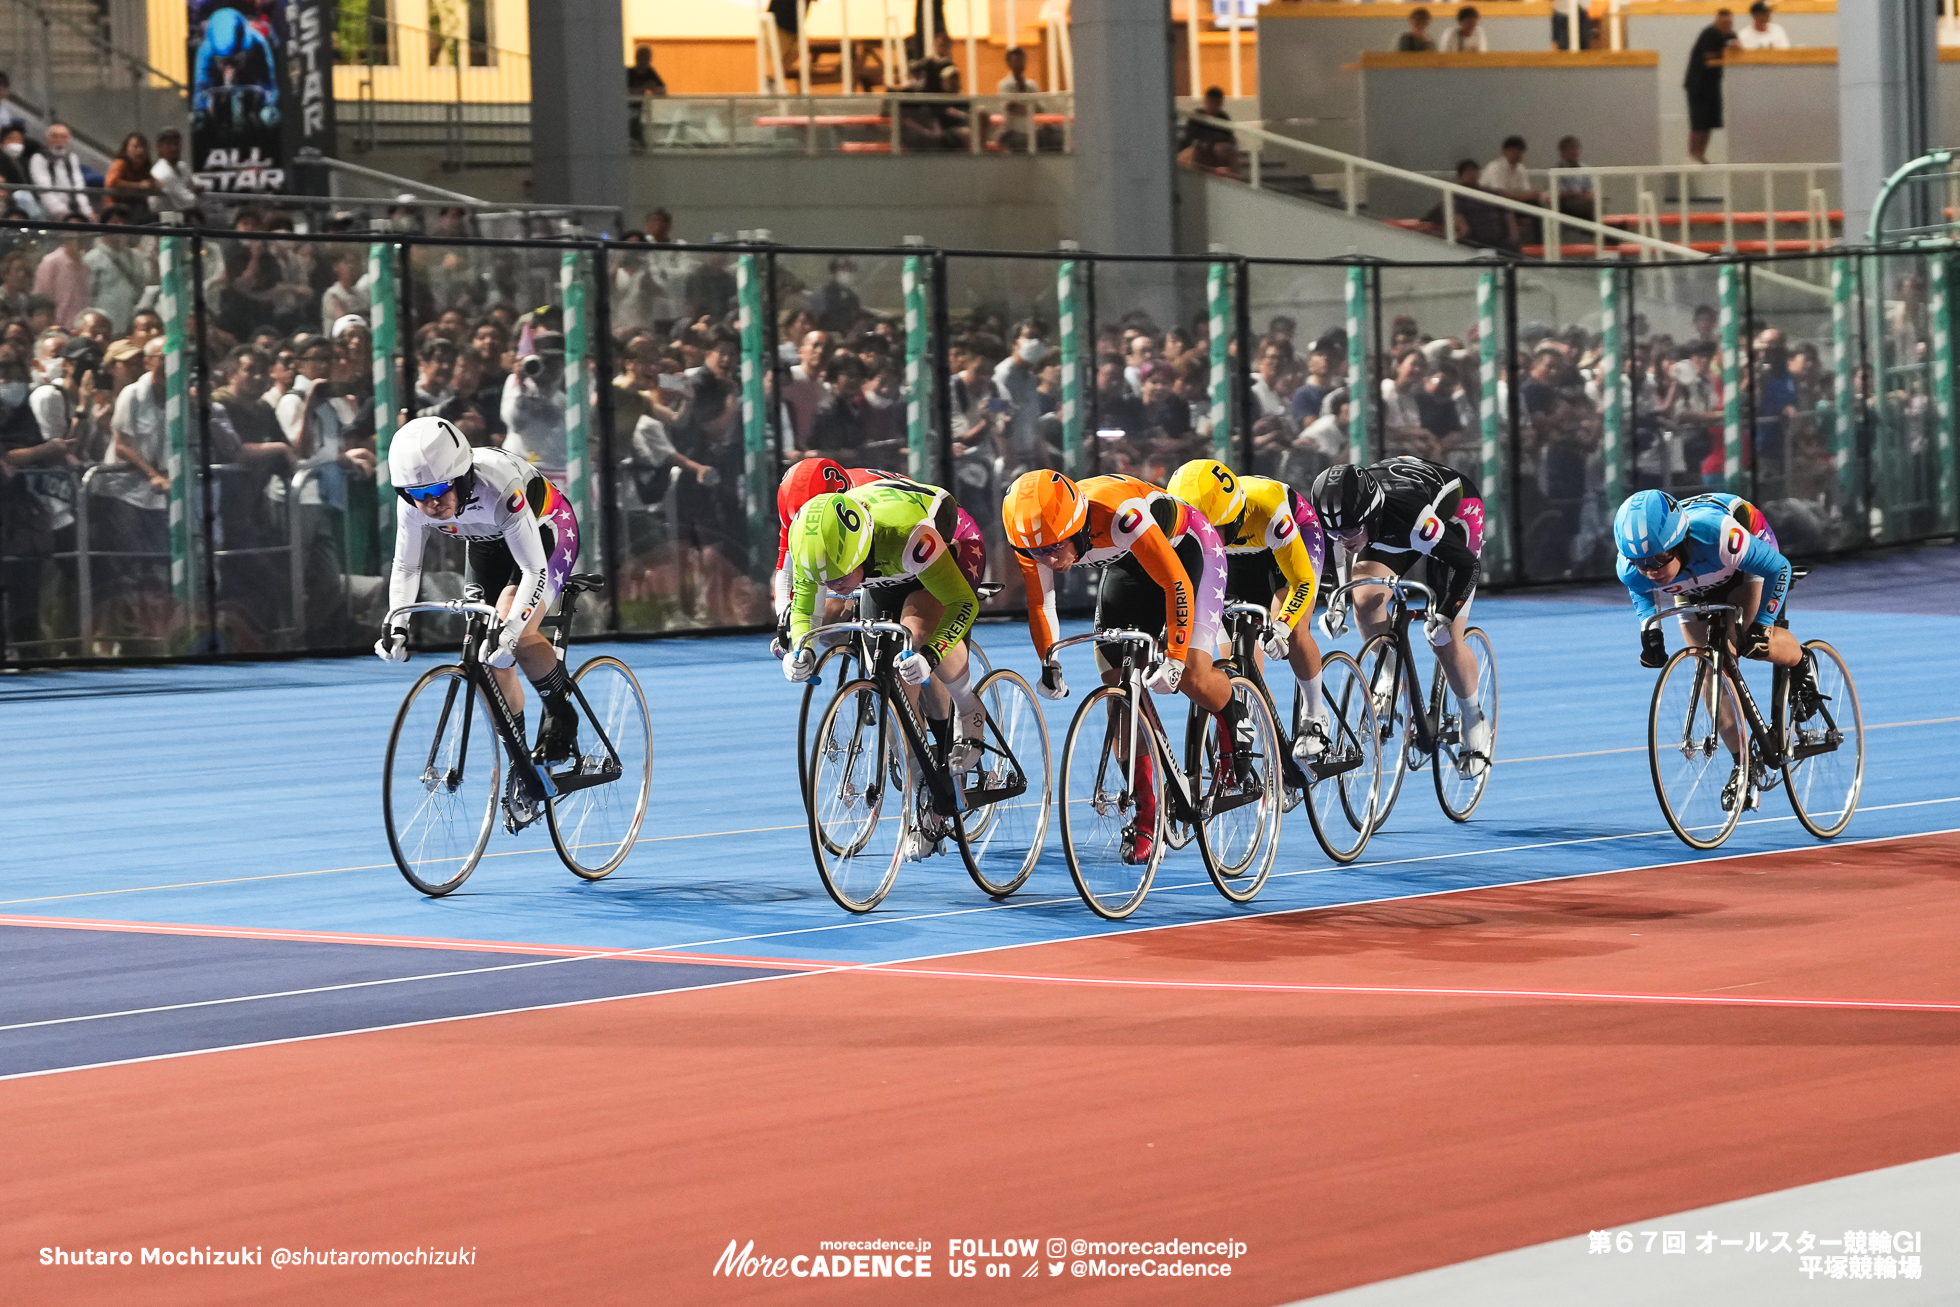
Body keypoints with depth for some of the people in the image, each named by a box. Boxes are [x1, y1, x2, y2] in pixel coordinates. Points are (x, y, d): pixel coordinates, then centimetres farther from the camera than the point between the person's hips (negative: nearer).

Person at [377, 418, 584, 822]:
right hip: (487, 544, 6)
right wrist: (396, 623, -25)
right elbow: (405, 566, -9)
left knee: (516, 637, -29)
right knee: (488, 659, -3)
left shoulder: (499, 490, -41)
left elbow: (534, 570, -40)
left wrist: (509, 630, -51)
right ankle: (520, 770, 11)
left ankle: (561, 717, -6)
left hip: (546, 531, -6)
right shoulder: (416, 504, -25)